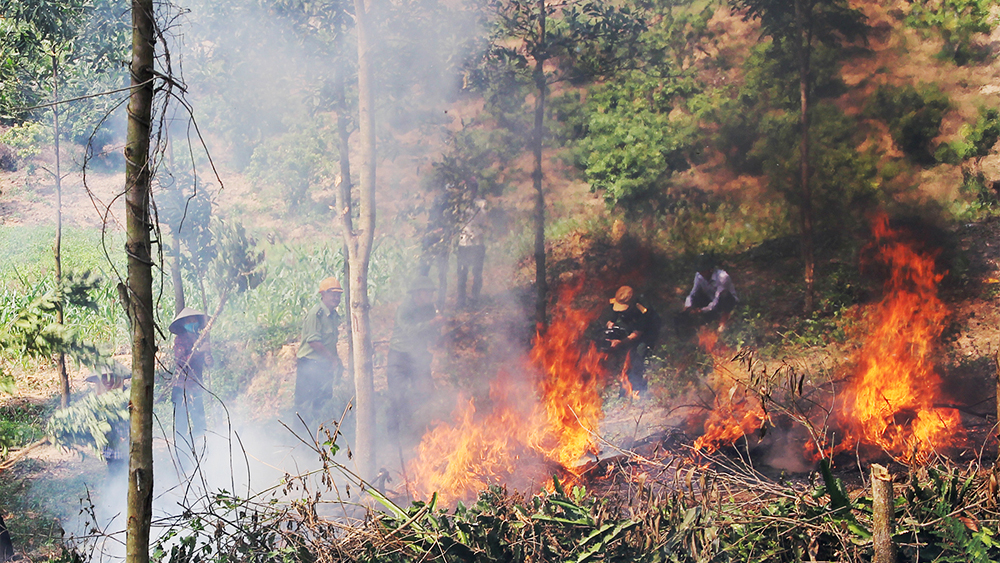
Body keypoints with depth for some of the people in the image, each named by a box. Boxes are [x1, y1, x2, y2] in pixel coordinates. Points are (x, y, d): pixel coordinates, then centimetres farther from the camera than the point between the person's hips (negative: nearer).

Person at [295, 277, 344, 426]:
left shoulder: (334, 316, 14)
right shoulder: (316, 313, -14)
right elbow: (313, 341, -21)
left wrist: (338, 363, 14)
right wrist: (333, 358, -18)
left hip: (325, 365, 9)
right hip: (310, 365, -9)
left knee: (324, 402, 12)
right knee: (304, 404, -4)